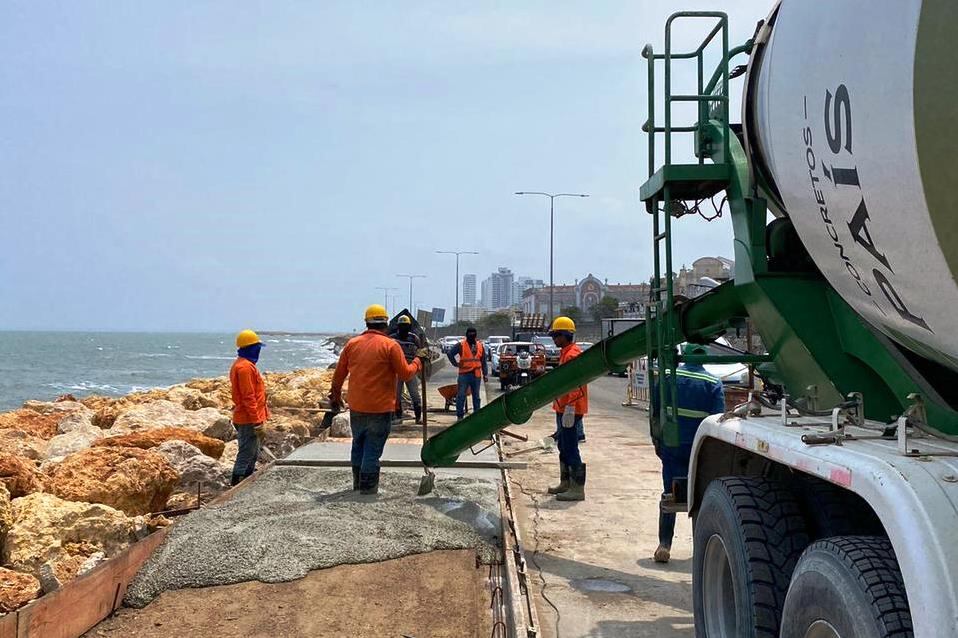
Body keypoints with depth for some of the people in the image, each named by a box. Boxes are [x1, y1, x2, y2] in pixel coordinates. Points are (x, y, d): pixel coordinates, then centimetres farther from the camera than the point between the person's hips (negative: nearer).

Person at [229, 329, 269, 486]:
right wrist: (257, 421, -21)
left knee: (253, 454, 17)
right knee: (246, 454, -7)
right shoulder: (245, 367, -18)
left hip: (247, 419, 10)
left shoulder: (242, 364, 16)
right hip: (249, 420, -10)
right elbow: (248, 397, -22)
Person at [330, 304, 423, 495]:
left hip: (356, 407, 4)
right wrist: (418, 361, 10)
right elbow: (405, 374, -9)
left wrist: (335, 396, 22)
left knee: (358, 444, 19)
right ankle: (368, 485, 6)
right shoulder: (390, 346, -10)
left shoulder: (352, 343, 3)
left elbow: (339, 373, 9)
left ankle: (358, 481, 27)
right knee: (373, 447, 3)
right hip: (380, 408, -4)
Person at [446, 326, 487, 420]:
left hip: (476, 375, 3)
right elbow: (449, 353, -5)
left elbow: (483, 362, 13)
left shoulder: (480, 346, 11)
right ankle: (460, 415, 2)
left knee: (476, 396, 10)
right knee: (461, 395, -4)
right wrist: (456, 363, -6)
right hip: (464, 374, -3)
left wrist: (485, 374, 8)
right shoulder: (461, 345, -2)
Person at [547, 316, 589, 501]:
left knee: (571, 449, -8)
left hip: (570, 411, -11)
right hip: (563, 409, 11)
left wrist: (570, 409, -25)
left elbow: (575, 385, -23)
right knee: (564, 448, 18)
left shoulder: (572, 354, -17)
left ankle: (577, 488, -5)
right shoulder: (565, 353, 17)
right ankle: (566, 482, 29)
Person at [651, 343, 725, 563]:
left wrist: (657, 441, 12)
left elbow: (655, 413, 3)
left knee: (670, 494, 5)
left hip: (672, 446, 1)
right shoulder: (713, 384, -3)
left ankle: (664, 545, -3)